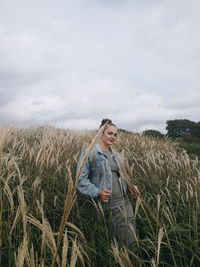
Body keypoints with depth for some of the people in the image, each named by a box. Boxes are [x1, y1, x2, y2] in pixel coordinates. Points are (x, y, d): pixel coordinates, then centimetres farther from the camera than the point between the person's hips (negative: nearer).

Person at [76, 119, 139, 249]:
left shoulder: (116, 155, 12)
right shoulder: (89, 153, -9)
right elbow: (81, 179, -12)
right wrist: (97, 193, -24)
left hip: (123, 202, 6)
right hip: (104, 205, -5)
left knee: (130, 240, 8)